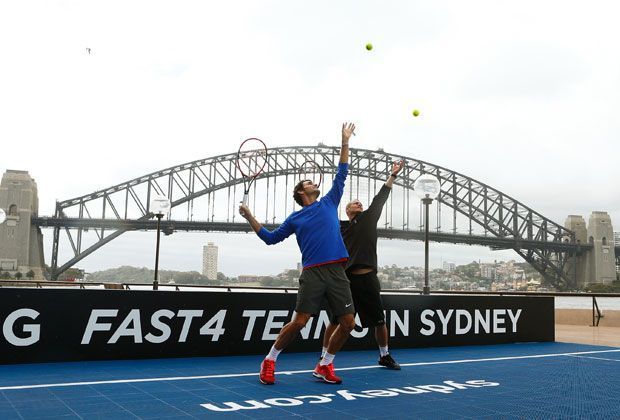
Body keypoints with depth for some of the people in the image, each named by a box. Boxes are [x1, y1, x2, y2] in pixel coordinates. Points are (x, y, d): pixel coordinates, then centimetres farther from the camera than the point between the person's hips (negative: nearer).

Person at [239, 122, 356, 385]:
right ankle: (269, 362, 10)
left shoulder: (329, 203, 20)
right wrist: (249, 218, 11)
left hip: (337, 272, 3)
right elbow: (270, 238, 20)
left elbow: (341, 174, 22)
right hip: (312, 273, -3)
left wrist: (345, 142, 19)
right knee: (299, 322, -9)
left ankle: (324, 366, 16)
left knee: (348, 323, -2)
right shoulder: (295, 219, 14)